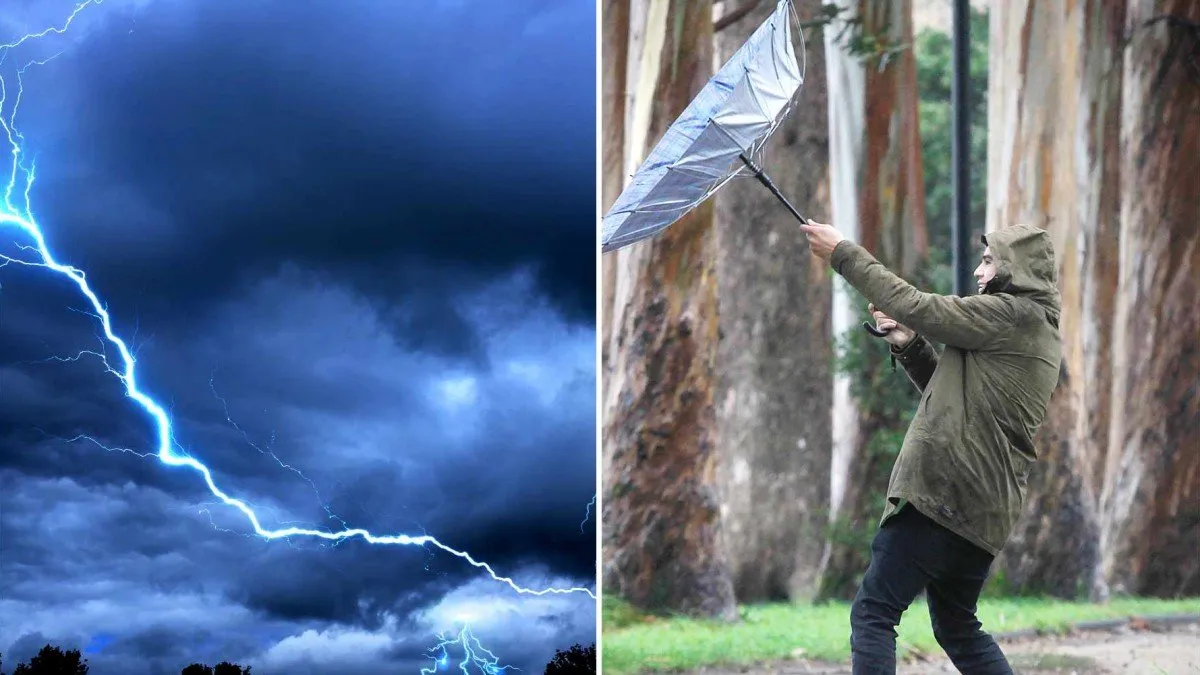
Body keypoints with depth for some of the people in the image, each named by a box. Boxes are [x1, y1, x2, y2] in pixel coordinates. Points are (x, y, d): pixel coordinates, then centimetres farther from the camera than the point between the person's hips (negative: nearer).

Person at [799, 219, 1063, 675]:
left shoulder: (1011, 314, -9)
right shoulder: (1035, 330, 21)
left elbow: (918, 306, -12)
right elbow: (949, 392, 23)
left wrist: (843, 254, -5)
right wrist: (908, 345, 7)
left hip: (945, 492, -10)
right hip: (984, 511, 10)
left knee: (872, 614, -8)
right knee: (958, 628, 20)